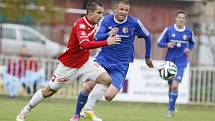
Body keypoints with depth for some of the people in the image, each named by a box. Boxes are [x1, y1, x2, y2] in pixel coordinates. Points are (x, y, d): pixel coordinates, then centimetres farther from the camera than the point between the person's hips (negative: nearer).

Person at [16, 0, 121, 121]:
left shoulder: (93, 23, -2)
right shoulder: (80, 24, -27)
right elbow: (84, 44, -45)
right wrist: (106, 42, -45)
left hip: (84, 63, 7)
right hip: (68, 65, -7)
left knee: (107, 80, -12)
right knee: (49, 91, 5)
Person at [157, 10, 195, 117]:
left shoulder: (189, 32, -1)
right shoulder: (169, 30, -4)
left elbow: (192, 42, 18)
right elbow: (159, 42, 1)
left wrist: (189, 49, -2)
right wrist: (167, 44, -19)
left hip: (181, 63, -1)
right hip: (170, 62, 1)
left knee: (175, 86, -17)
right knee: (171, 87, 10)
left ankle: (170, 109, -8)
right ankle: (172, 109, 30)